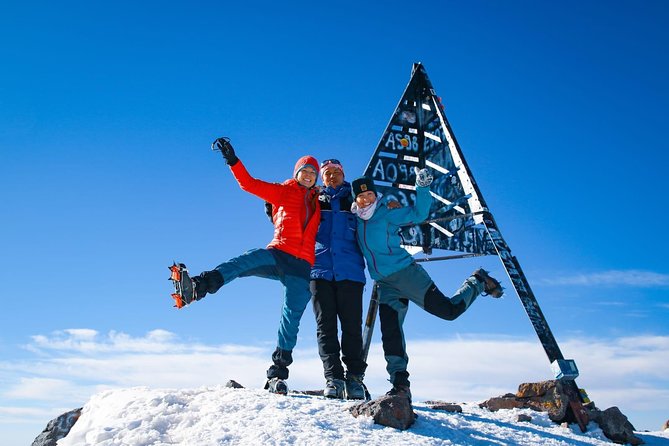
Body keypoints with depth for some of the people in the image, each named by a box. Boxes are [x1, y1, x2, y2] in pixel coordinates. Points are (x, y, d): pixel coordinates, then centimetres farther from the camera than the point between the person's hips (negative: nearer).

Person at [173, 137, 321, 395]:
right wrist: (233, 161, -3)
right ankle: (198, 286, -55)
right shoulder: (283, 192, 16)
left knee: (291, 318, -7)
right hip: (277, 255, -2)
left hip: (302, 267, 2)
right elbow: (250, 184, 7)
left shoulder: (319, 202, 24)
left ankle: (277, 374, -1)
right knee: (244, 262, -33)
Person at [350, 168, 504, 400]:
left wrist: (422, 188, -19)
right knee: (390, 333, -7)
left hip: (406, 273, -5)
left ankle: (478, 282, 21)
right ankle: (400, 383, -2)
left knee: (449, 310, -5)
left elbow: (418, 214, -8)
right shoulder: (357, 221, 12)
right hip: (385, 285, 5)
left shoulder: (387, 214, -4)